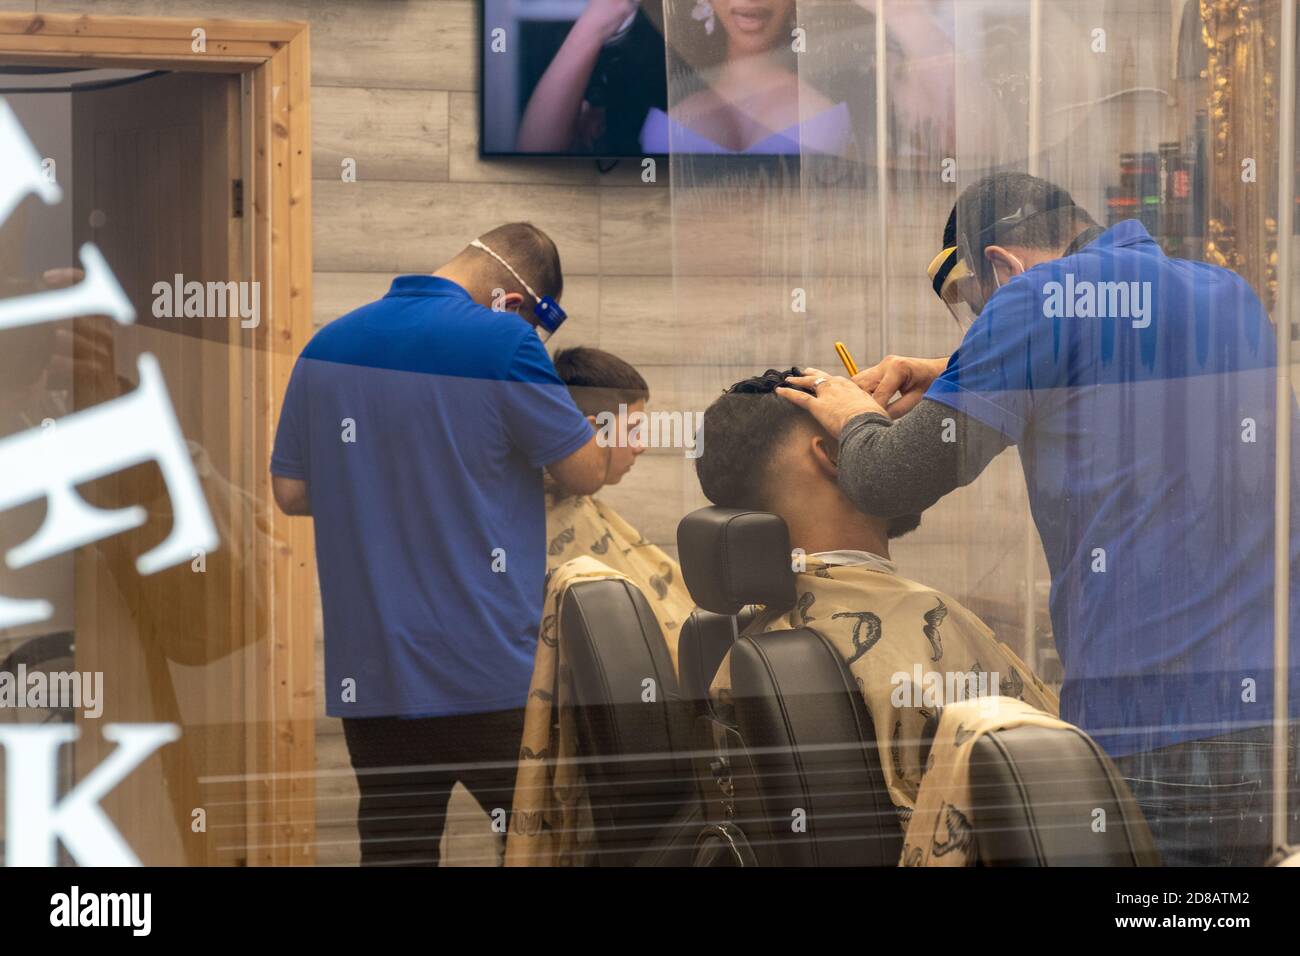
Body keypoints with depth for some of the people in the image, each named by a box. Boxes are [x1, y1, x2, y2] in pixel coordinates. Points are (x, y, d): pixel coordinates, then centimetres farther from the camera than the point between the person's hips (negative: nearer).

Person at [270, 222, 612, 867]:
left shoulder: (327, 346, 7)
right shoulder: (503, 341, -10)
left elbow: (290, 491, 14)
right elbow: (586, 473, -2)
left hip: (368, 670, 5)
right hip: (490, 669, -5)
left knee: (393, 851, 7)